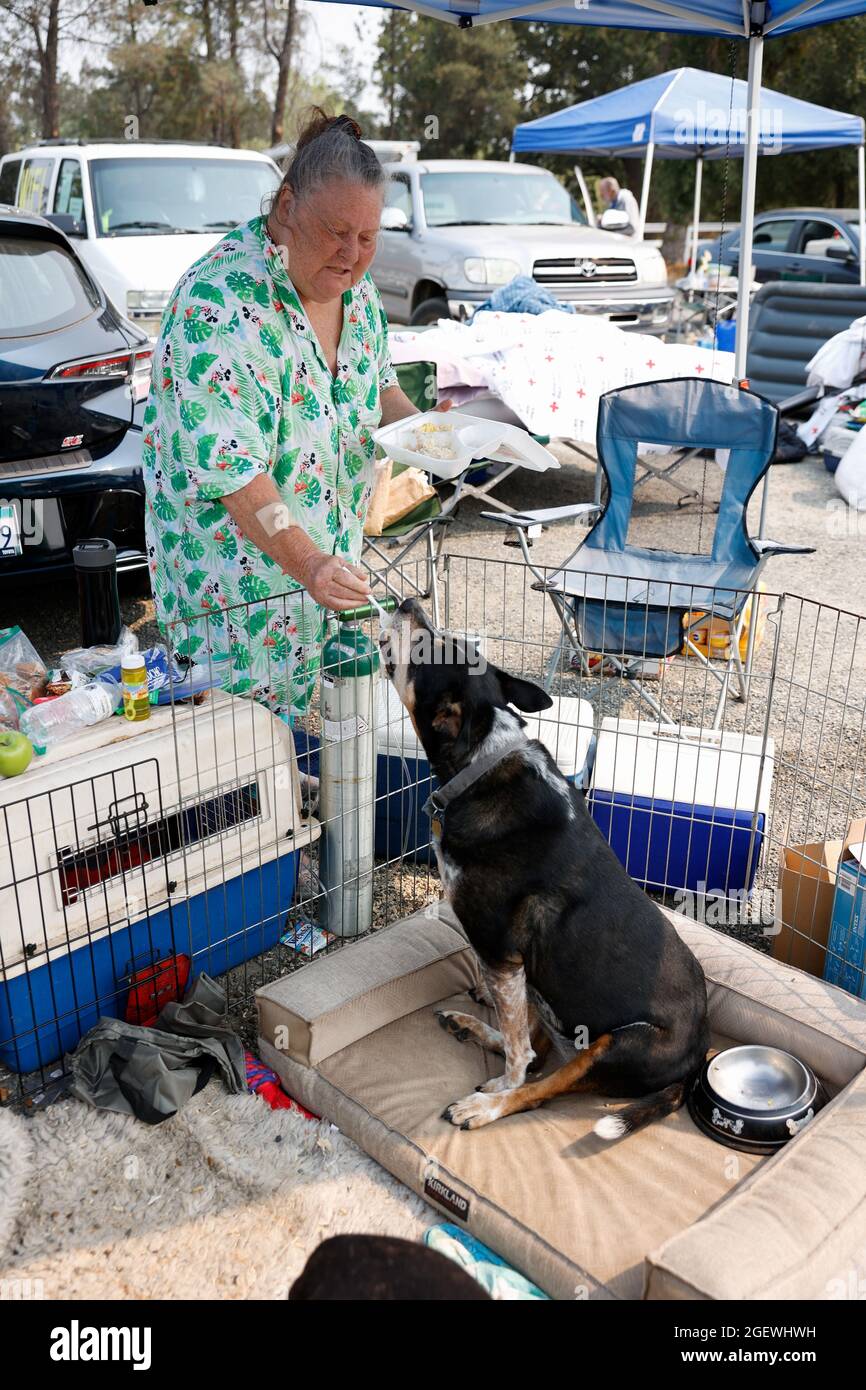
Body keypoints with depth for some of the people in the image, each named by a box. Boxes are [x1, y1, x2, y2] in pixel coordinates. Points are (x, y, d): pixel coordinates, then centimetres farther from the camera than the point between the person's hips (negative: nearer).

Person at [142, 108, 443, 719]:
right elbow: (229, 467, -28)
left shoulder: (355, 287, 2)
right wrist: (304, 562, -34)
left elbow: (378, 384, 17)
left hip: (329, 557, 7)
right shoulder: (220, 301, -24)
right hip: (237, 555, -7)